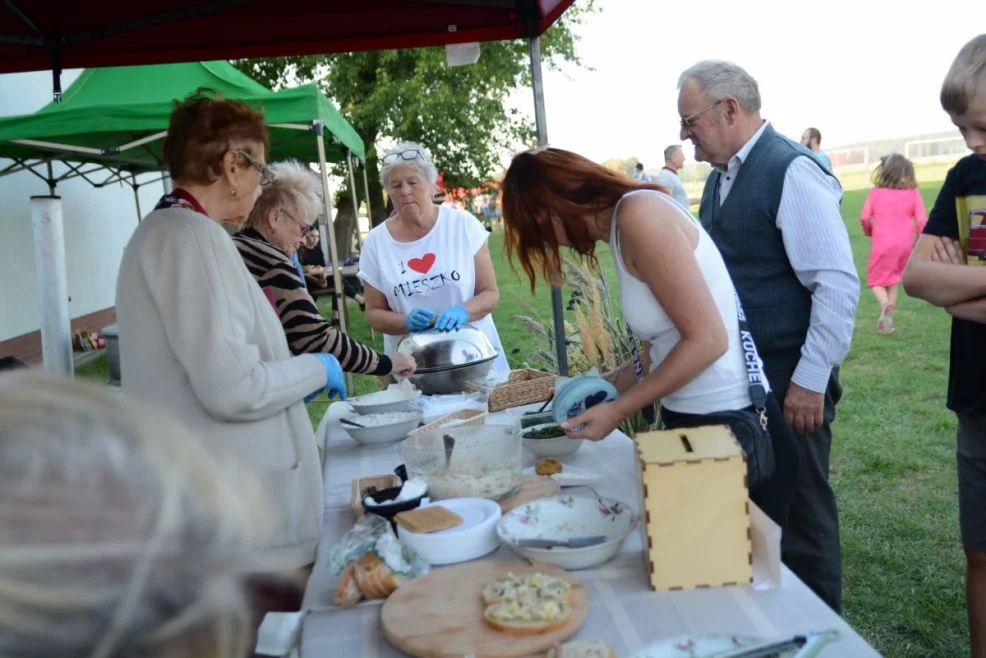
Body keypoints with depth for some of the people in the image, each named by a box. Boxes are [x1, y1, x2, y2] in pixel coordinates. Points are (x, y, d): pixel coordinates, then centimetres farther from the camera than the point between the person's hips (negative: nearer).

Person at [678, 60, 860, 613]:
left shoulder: (793, 172, -15)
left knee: (800, 514, 5)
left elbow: (839, 284, -19)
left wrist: (810, 381, -20)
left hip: (790, 385, -8)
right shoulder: (721, 177, 12)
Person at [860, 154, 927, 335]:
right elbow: (921, 221, -3)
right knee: (892, 281, 17)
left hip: (883, 243, -3)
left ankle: (885, 305, -23)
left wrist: (869, 231, 17)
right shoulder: (913, 193, 3)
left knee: (876, 280, 8)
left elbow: (864, 218, -3)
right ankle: (887, 319, 14)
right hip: (904, 243, 3)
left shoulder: (875, 192, 0)